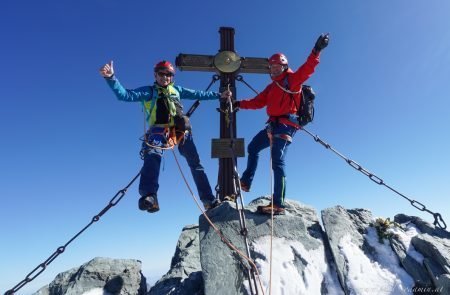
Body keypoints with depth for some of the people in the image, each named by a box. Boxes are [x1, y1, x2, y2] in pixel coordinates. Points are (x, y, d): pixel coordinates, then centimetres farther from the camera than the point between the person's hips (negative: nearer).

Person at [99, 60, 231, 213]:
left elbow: (197, 94, 32)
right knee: (152, 157, -33)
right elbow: (125, 95, 1)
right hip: (160, 131, -3)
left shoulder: (177, 90, 25)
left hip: (182, 130, 4)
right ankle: (149, 197, -48)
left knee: (196, 164, 6)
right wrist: (111, 78, -15)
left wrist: (218, 95, 35)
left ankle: (209, 200, 16)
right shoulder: (148, 91, 13)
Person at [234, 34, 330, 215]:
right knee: (253, 148, 17)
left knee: (277, 162, -16)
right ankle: (246, 182, 26)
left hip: (286, 125, -9)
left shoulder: (292, 79, 2)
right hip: (274, 125, 9)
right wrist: (240, 104, 19)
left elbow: (307, 69, -15)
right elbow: (258, 102, 24)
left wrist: (316, 51, -28)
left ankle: (278, 204, -16)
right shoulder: (272, 87, 23)